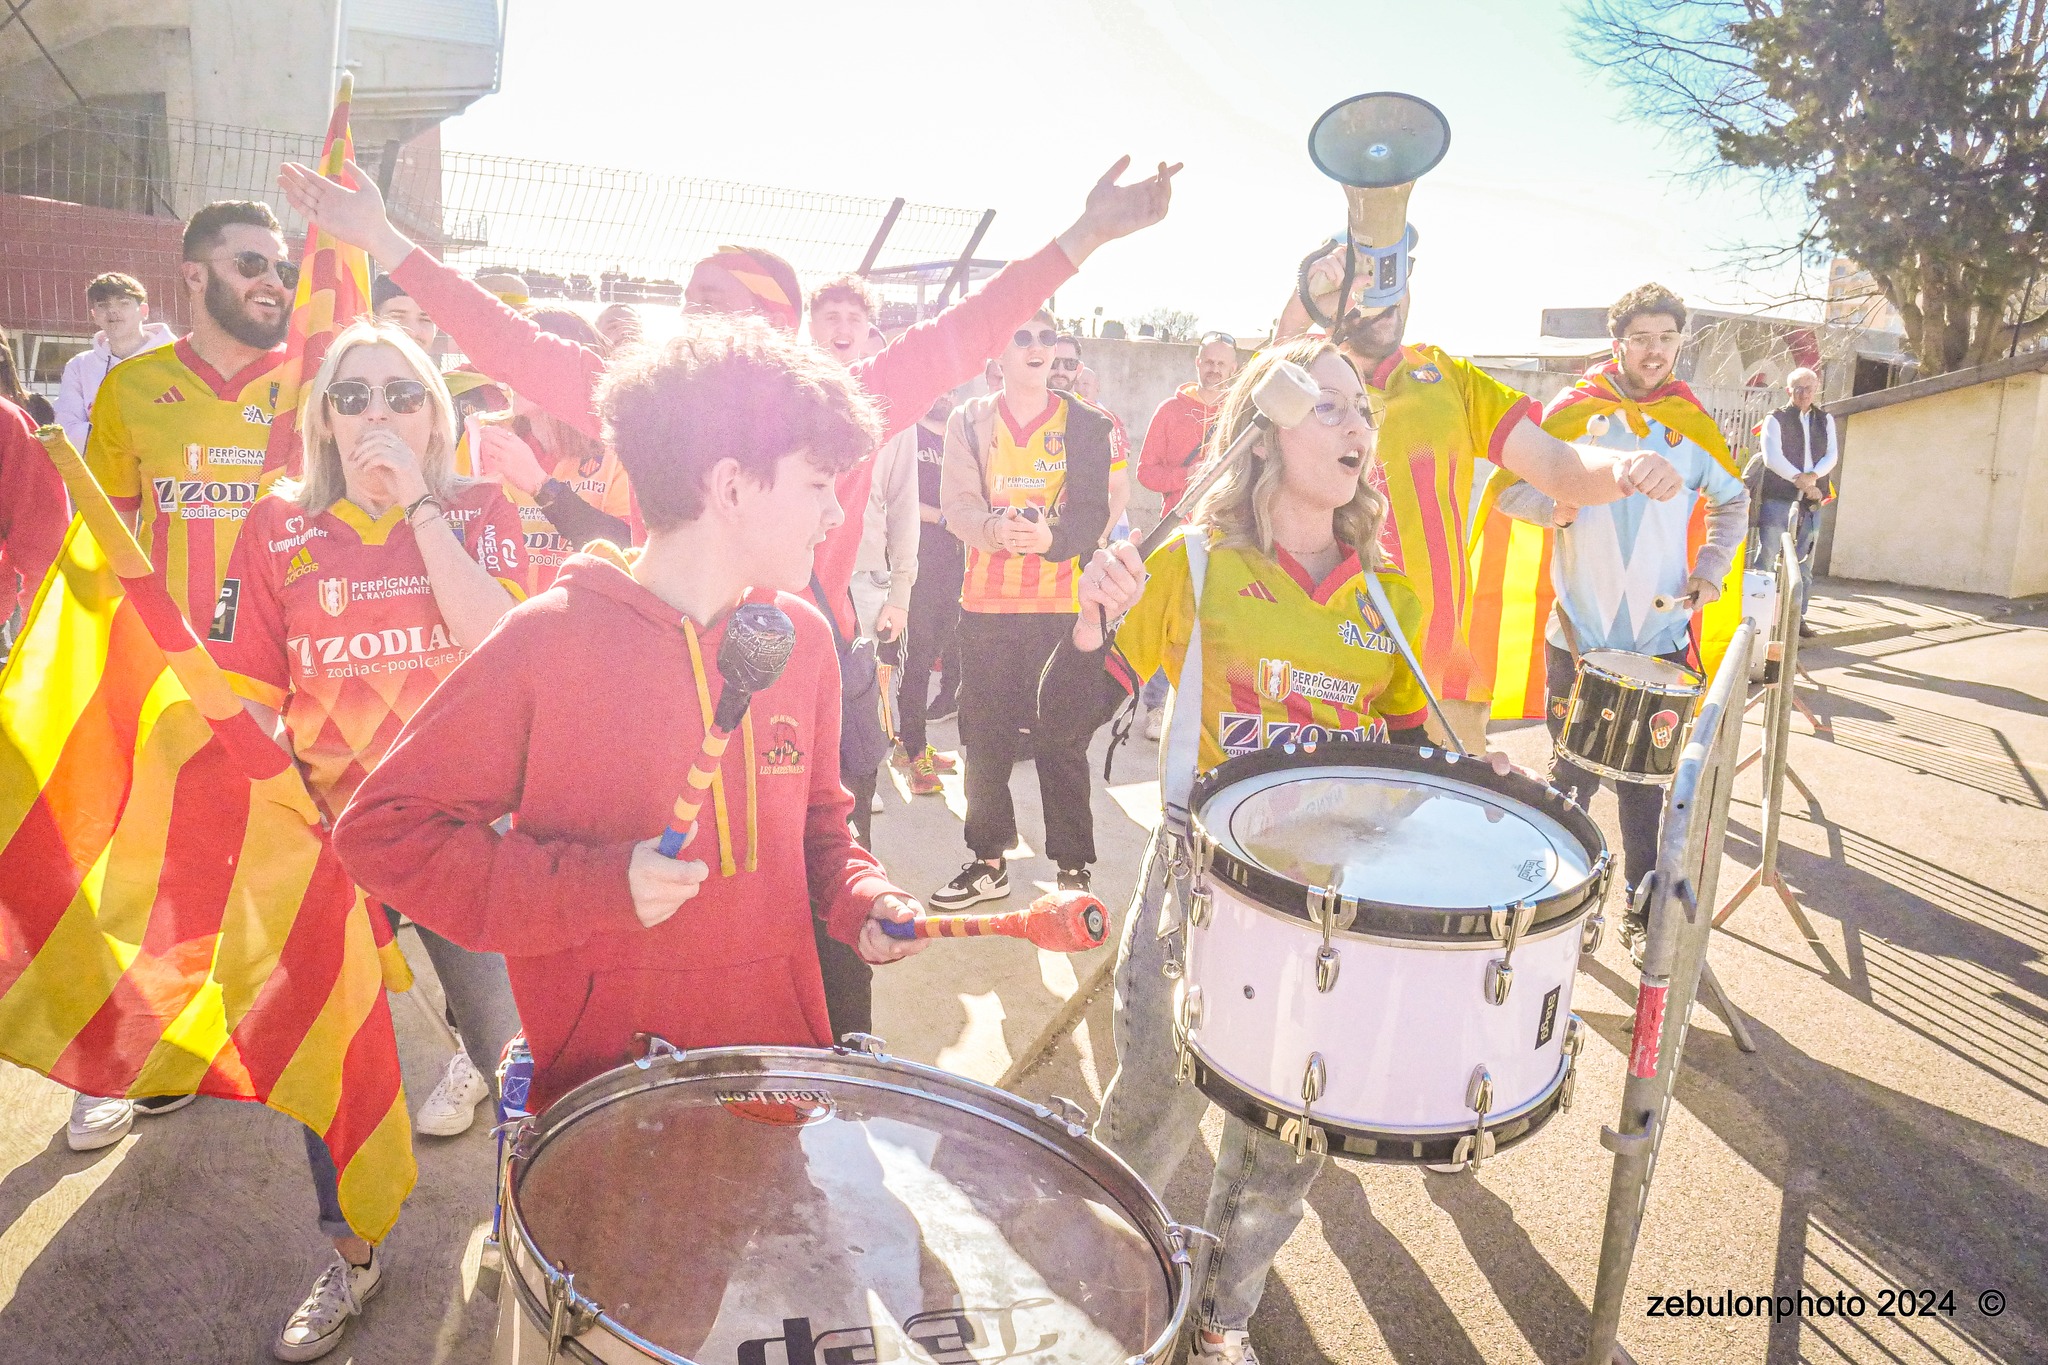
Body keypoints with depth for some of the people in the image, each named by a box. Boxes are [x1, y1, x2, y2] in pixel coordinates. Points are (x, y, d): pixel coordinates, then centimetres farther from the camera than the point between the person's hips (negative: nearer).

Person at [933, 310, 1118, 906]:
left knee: (1063, 739, 0)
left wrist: (1052, 537, -27)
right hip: (986, 604, 2)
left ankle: (1073, 867, 11)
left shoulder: (1085, 424, 5)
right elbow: (956, 504, -3)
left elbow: (1092, 512, -5)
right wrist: (996, 527, -26)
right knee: (984, 738, 7)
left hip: (1062, 604, -2)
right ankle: (989, 861, 21)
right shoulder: (969, 421, 9)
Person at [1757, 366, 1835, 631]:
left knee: (1804, 562, 6)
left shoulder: (1825, 420, 16)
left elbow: (1832, 455, 5)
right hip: (1777, 499, -4)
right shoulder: (1775, 420, 3)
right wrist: (1799, 479, -20)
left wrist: (1813, 476, -15)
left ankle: (1797, 617, 11)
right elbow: (1772, 457, -10)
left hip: (1811, 502, 4)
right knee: (1767, 557, -7)